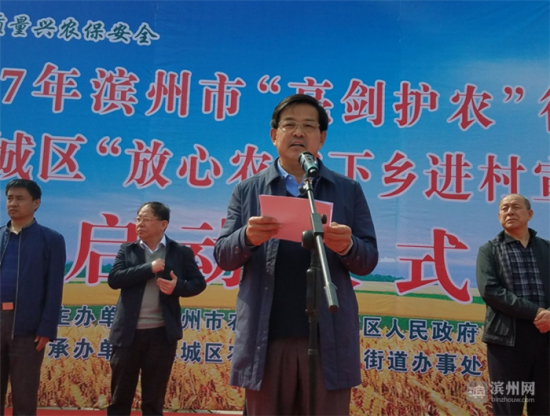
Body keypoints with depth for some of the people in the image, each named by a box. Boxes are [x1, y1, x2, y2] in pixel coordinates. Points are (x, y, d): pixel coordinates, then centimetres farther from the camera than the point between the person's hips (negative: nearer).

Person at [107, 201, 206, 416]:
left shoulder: (181, 252, 3)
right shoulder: (127, 250, 7)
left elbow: (198, 282, 5)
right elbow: (114, 279, -7)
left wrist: (178, 286, -15)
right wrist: (149, 268, -14)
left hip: (162, 333, -1)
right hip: (129, 332, 1)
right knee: (119, 397, 9)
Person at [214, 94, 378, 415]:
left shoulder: (349, 190, 9)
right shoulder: (248, 190, 10)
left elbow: (368, 261, 6)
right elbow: (222, 256, 5)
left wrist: (348, 246, -17)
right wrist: (248, 237, -17)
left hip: (329, 339, 0)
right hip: (265, 337, 1)